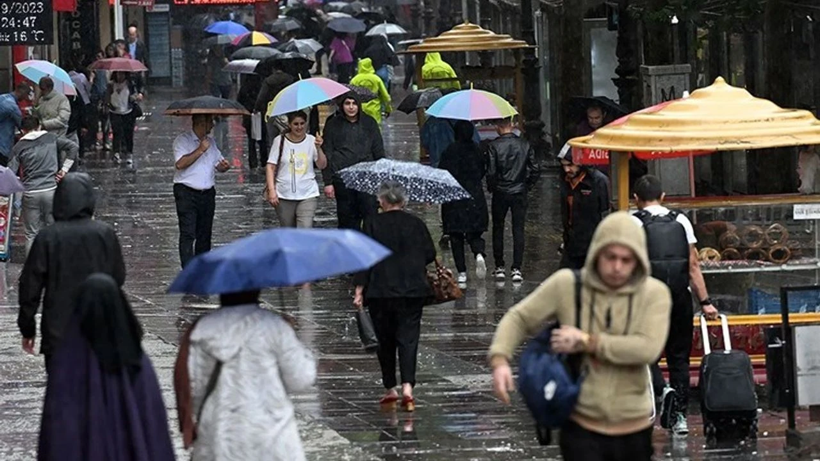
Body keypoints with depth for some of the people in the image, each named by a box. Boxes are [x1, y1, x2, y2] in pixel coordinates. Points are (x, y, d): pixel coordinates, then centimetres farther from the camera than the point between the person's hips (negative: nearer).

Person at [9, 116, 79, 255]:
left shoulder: (19, 147, 3)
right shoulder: (51, 139, 8)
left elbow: (10, 172, -3)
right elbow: (73, 147, 2)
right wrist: (64, 170, 4)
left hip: (30, 193, -1)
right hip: (51, 190, 1)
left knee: (31, 235, 7)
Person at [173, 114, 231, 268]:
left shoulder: (210, 141, 15)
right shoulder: (182, 140, -7)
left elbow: (219, 163, 22)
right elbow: (180, 163, -21)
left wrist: (224, 166, -2)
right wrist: (200, 150, -20)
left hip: (207, 193, 7)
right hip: (186, 193, -7)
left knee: (205, 234, 10)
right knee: (188, 234, -12)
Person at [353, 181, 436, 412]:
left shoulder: (372, 224, -3)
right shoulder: (417, 224, 2)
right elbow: (430, 255, 6)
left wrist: (359, 289, -3)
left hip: (380, 291, -1)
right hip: (412, 291, 1)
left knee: (385, 341, 12)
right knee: (408, 338, -2)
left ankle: (390, 389, 17)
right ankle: (407, 387, -19)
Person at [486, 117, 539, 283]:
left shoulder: (494, 146, -10)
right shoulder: (524, 145, -2)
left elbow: (491, 172, -13)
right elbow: (535, 169, -3)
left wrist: (491, 188, 4)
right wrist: (528, 186, 11)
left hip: (500, 193, -1)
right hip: (519, 193, 1)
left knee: (498, 229, 12)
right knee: (518, 229, 5)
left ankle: (499, 267, 14)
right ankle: (516, 268, 0)